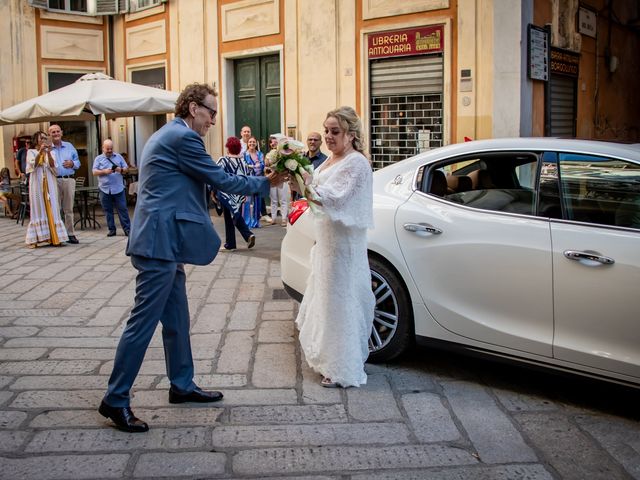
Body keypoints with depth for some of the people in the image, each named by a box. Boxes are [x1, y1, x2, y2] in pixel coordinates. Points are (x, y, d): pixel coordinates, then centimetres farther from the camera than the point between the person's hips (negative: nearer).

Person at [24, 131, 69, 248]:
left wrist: (48, 153, -15)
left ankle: (53, 237, -1)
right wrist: (40, 151, -19)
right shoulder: (31, 152, 8)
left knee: (51, 209, -1)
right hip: (37, 183, -2)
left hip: (49, 184, 3)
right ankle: (34, 238, -5)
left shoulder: (49, 153, 15)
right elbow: (33, 164, -9)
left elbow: (52, 166, -1)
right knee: (38, 209, -6)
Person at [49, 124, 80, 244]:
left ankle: (70, 234, 9)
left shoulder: (69, 146, 15)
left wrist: (72, 164, -5)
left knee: (69, 209, 5)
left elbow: (78, 162, 16)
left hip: (69, 180, 2)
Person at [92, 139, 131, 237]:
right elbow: (94, 172, 0)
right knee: (108, 210, 4)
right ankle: (112, 229, 11)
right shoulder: (98, 159, 8)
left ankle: (127, 229, -1)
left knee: (122, 209, -2)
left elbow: (126, 168, 11)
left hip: (118, 188, 0)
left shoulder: (119, 157, 12)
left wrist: (121, 170, -12)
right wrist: (104, 171, -16)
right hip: (105, 189, 0)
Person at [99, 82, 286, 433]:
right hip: (159, 244, -11)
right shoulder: (183, 137, -13)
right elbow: (221, 180, -11)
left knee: (177, 320, 16)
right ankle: (115, 400, 4)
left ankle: (182, 386, 27)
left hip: (162, 243, 11)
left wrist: (177, 247, 26)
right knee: (144, 321, -5)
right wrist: (265, 182, 2)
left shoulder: (167, 135, 20)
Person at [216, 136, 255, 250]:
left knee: (229, 219, 5)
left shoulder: (223, 161, -13)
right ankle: (248, 235, -3)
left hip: (226, 195, -4)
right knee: (237, 216, 17)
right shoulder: (243, 161, 1)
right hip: (239, 195, 4)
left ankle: (230, 244, 12)